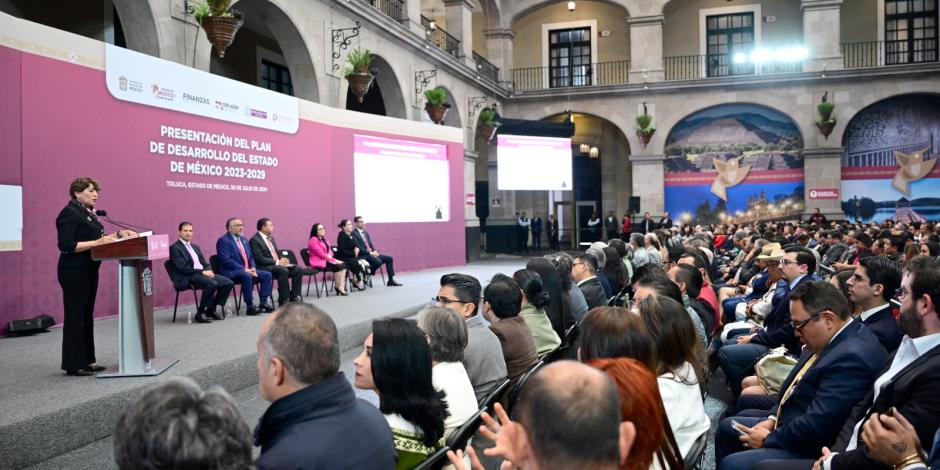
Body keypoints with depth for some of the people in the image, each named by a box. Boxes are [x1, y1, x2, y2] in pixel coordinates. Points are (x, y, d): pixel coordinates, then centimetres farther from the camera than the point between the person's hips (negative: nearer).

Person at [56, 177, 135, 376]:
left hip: (89, 270, 9)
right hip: (74, 272, -9)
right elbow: (66, 245, -21)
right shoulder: (69, 213, -13)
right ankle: (73, 364, 3)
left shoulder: (88, 213, 14)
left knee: (87, 316, 12)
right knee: (75, 317, -4)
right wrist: (97, 243, -27)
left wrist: (118, 234, 7)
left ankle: (87, 360, 19)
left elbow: (94, 238, 19)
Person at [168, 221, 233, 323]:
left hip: (203, 273, 8)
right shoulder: (175, 248, -1)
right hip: (187, 278, -8)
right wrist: (202, 272, -17)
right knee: (212, 284, -34)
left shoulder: (195, 247, 24)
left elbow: (204, 263, 20)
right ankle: (200, 313, -20)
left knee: (228, 283, -12)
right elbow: (182, 268, -13)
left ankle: (212, 310, 0)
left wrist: (208, 271, -4)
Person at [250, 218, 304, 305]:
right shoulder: (254, 240, -8)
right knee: (283, 270, -35)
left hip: (278, 264, 8)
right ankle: (283, 301, -27)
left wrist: (282, 259, 0)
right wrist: (277, 262, -19)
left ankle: (294, 297, -10)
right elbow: (259, 259, -17)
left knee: (299, 269, -11)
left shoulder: (271, 238, 19)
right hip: (265, 267, -8)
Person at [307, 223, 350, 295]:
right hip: (319, 262, -9)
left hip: (326, 260, 9)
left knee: (343, 264, -15)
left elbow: (329, 251, 17)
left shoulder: (323, 239, 18)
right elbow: (321, 254, -17)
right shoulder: (313, 240, -11)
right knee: (337, 266, -27)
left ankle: (341, 286, -23)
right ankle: (337, 286, -11)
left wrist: (330, 255, -9)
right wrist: (334, 260, -13)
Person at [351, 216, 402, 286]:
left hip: (372, 253, 9)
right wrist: (370, 253, -20)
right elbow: (358, 248, -17)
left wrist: (375, 251, -4)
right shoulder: (354, 234, -9)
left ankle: (391, 280, 0)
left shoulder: (366, 233, 18)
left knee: (389, 259, -1)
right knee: (378, 261, -33)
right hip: (363, 256, -9)